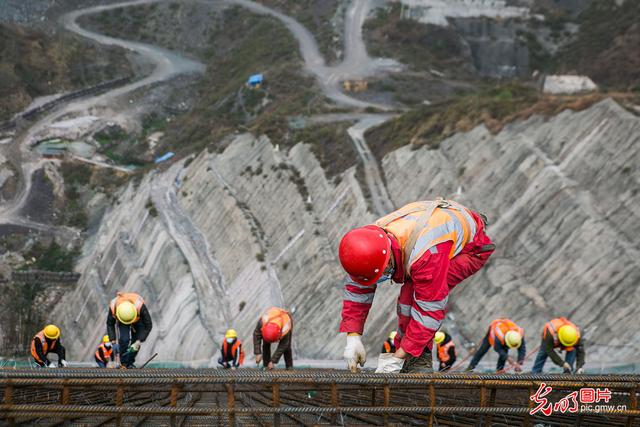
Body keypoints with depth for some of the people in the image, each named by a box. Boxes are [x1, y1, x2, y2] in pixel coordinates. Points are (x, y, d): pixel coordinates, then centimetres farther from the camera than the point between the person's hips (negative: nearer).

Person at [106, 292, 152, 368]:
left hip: (138, 320, 0)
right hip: (121, 322, 1)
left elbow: (148, 325, -30)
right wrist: (113, 342, -24)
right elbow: (110, 324, -16)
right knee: (124, 339, -21)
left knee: (136, 340, -12)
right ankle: (124, 363, -6)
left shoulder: (140, 306, -43)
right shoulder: (113, 307, -37)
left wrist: (138, 342, -36)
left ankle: (130, 363, 8)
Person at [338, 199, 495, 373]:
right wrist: (353, 338, -17)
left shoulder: (425, 255, -45)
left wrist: (399, 357, -35)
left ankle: (419, 359, -16)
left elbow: (430, 310, -39)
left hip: (472, 247, -8)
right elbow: (356, 289, -9)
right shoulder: (370, 243, -22)